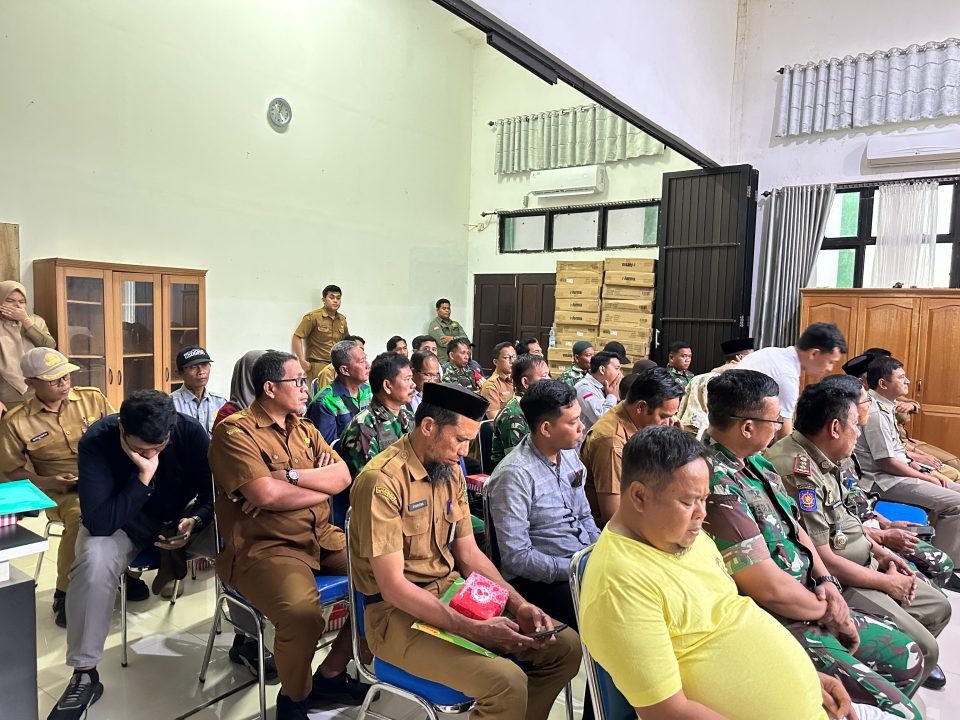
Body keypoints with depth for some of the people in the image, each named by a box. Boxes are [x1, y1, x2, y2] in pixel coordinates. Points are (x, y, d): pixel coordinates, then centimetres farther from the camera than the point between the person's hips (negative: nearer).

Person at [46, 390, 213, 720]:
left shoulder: (191, 431, -23)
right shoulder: (96, 441, -27)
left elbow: (214, 492, -12)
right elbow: (98, 522, -33)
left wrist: (194, 521, -31)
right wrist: (144, 476, -42)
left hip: (180, 517, 1)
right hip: (119, 523, -1)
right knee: (94, 560, -34)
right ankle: (84, 673, -15)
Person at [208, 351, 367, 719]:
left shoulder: (304, 429, 15)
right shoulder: (235, 431, -8)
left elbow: (342, 476, 2)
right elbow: (265, 494, -21)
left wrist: (289, 475, -14)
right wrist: (321, 483, -7)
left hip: (322, 537, 8)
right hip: (263, 547, -7)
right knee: (303, 616, -32)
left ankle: (331, 674, 12)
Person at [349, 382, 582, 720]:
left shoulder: (451, 471, 5)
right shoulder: (382, 480, -21)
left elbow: (469, 554, 9)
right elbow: (392, 586, -22)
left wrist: (519, 605, -5)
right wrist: (474, 629, -26)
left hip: (452, 592, 8)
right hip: (398, 612, -7)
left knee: (565, 645, -1)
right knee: (506, 681, -27)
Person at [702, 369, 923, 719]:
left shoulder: (752, 460, 3)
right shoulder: (717, 485, -30)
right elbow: (770, 588, -25)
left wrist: (825, 579, 1)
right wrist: (829, 611, -7)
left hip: (806, 603, 10)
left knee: (907, 658, 19)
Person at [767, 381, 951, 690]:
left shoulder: (819, 458, 3)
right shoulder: (799, 472, -29)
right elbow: (823, 559, -25)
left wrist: (880, 551, 7)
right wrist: (886, 582, -11)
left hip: (863, 564, 10)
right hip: (836, 583, -10)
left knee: (938, 608, 19)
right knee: (921, 649, -12)